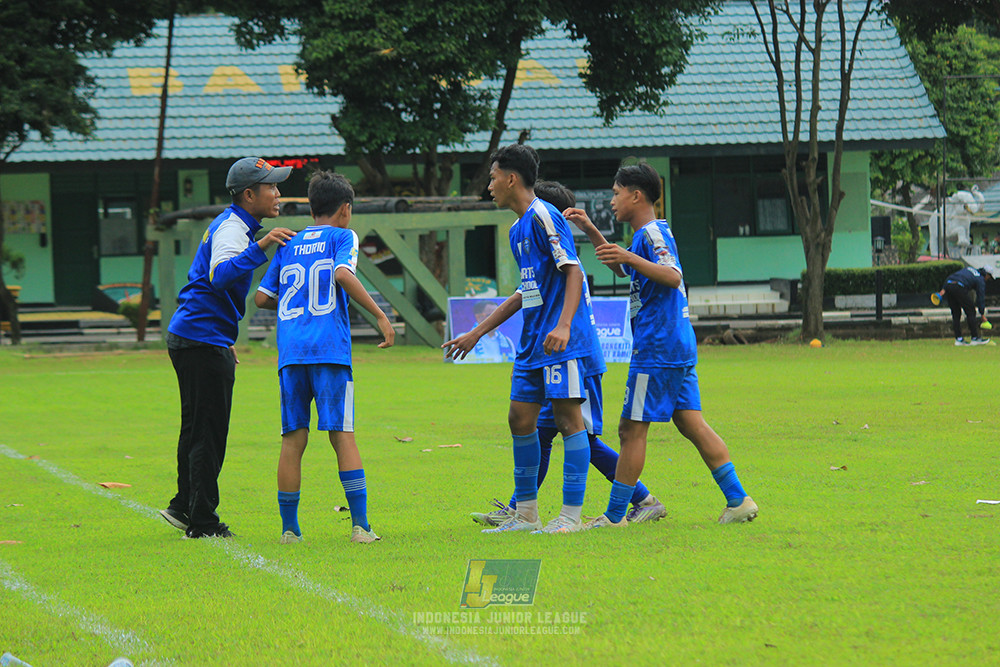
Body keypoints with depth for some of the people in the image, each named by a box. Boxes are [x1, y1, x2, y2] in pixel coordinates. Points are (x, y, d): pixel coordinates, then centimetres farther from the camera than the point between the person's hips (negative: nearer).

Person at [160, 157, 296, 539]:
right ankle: (202, 522, -2)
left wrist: (226, 342, 28)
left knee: (198, 430, 19)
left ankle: (184, 507, 27)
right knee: (208, 433, -6)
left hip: (192, 338, 10)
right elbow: (220, 275, -36)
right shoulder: (232, 228, -16)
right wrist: (260, 247, -46)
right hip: (203, 342, -10)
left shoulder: (231, 224, 16)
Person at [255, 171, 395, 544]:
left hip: (290, 352, 4)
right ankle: (360, 524, -8)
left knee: (293, 439, 5)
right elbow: (343, 274, -13)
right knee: (342, 434, -3)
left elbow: (262, 297, 16)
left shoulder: (288, 245, 19)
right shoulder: (342, 236, 6)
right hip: (330, 350, -4)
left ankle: (289, 527, 5)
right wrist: (380, 315, -12)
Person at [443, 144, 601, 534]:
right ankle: (526, 514, 16)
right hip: (533, 342, 10)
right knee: (520, 418, 9)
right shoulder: (518, 229, 19)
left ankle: (572, 515, -7)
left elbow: (574, 272, -17)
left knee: (568, 418, -8)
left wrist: (563, 325, -30)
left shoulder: (544, 217, -10)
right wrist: (476, 334, 30)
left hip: (562, 342, -10)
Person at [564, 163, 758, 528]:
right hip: (679, 347, 10)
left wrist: (630, 257, -36)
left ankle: (615, 516, -2)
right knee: (690, 423, 7)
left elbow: (673, 276, -26)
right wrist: (591, 231, 31)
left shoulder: (652, 233, -10)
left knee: (632, 429, -5)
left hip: (656, 349, -10)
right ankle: (738, 500, 2)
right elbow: (623, 269, 38)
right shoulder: (648, 234, 19)